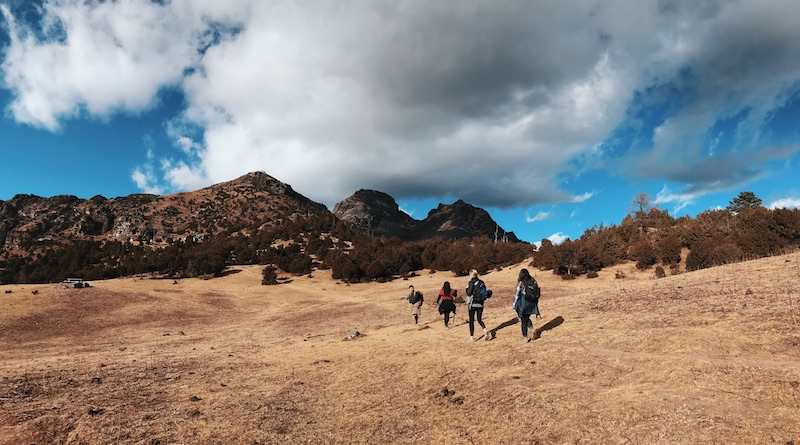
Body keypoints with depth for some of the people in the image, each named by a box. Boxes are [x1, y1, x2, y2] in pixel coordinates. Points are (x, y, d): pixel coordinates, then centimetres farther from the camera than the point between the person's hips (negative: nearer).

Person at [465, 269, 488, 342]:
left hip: (473, 304, -5)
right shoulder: (482, 282, 6)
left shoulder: (472, 282, -11)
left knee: (471, 320, 7)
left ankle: (472, 337, 10)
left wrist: (467, 287, 2)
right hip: (480, 304, 5)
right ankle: (485, 330, -13)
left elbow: (469, 293, -15)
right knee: (479, 320, 15)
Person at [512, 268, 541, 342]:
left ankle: (525, 336, 14)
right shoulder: (533, 282, 0)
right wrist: (536, 303, 16)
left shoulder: (521, 283, -14)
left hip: (523, 304, -4)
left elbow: (517, 295, -9)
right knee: (527, 318, 23)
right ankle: (532, 329, 0)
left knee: (523, 320, 10)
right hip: (532, 304, 4)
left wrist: (514, 304, 4)